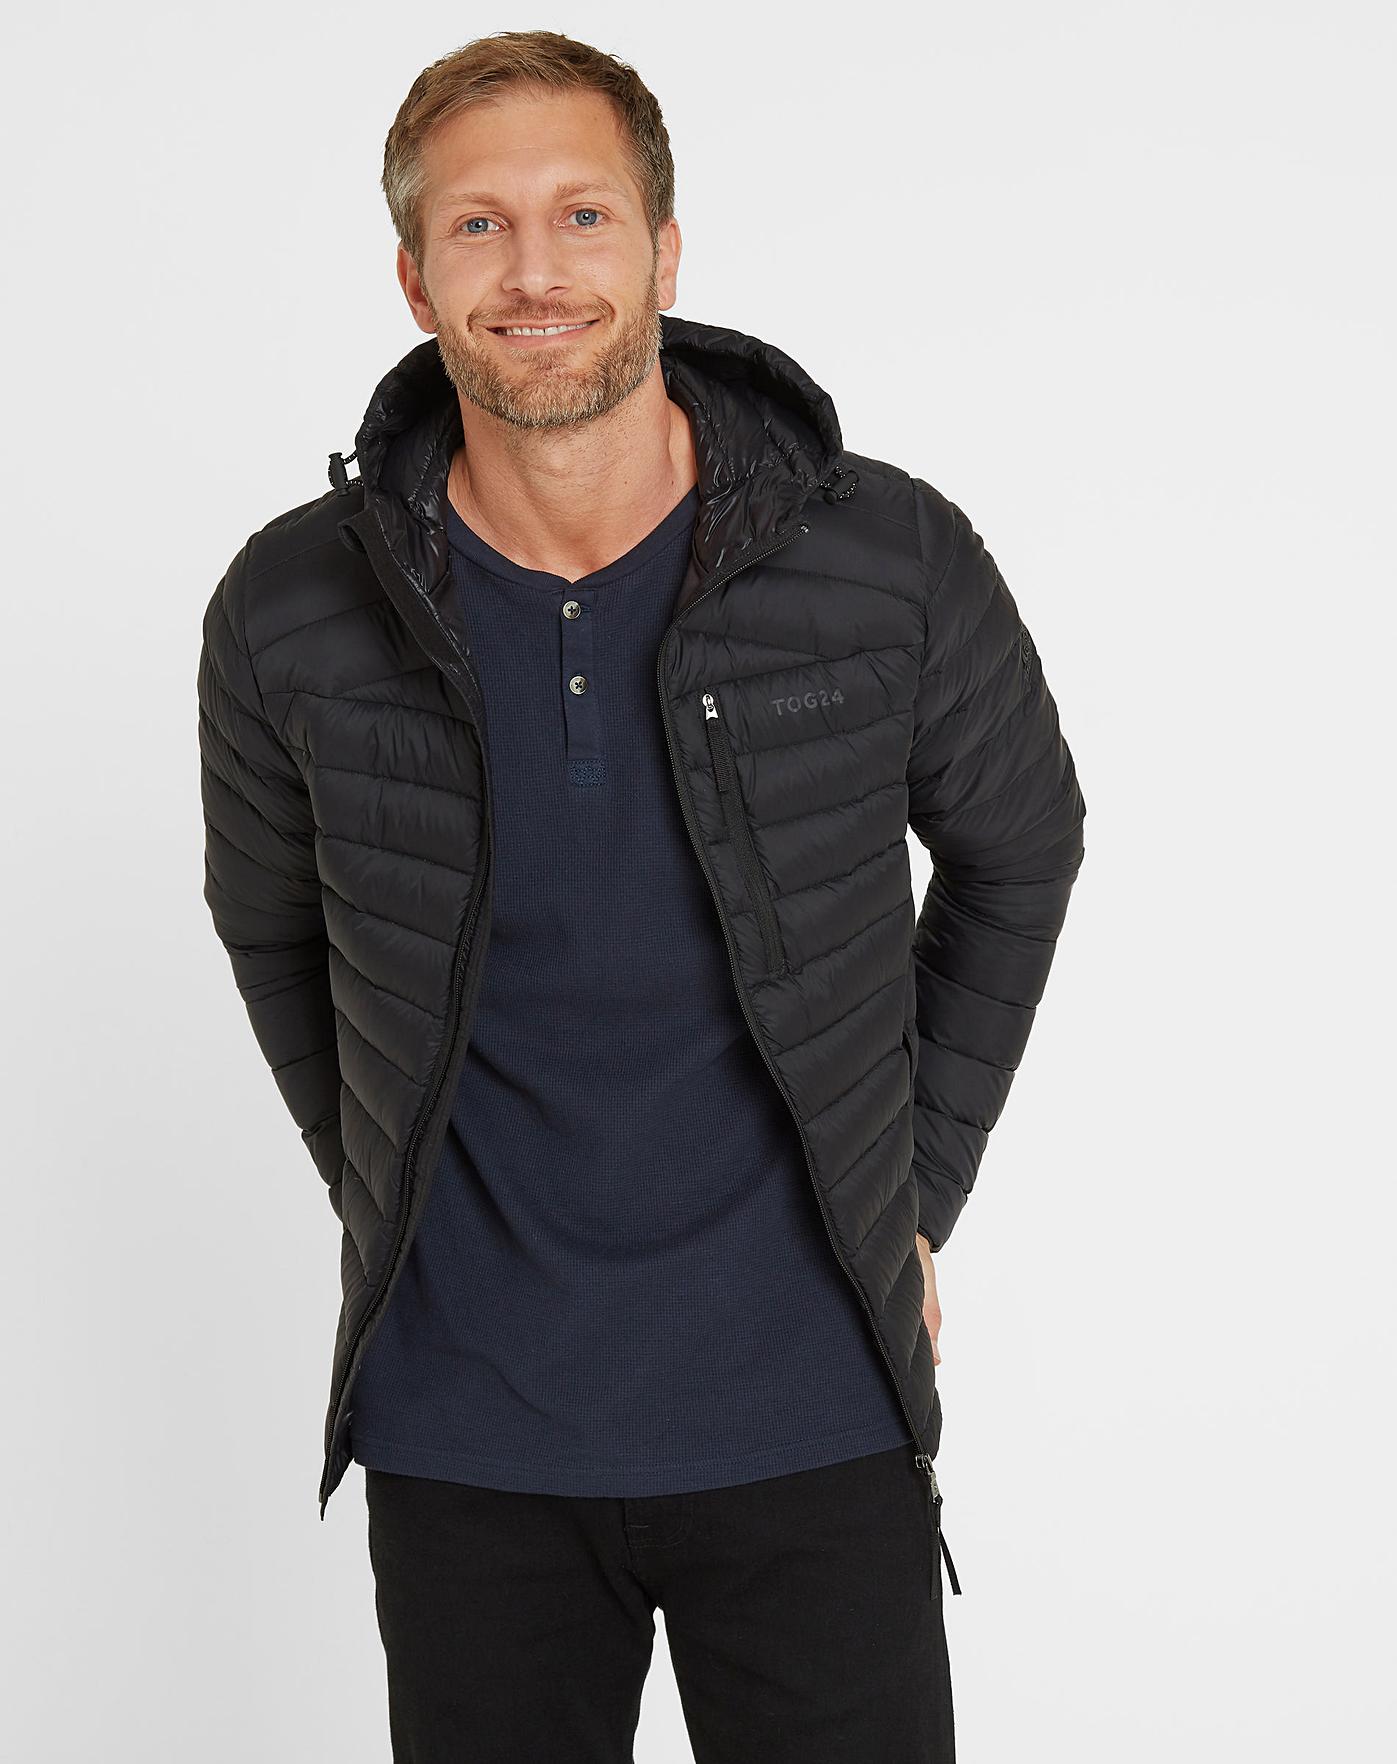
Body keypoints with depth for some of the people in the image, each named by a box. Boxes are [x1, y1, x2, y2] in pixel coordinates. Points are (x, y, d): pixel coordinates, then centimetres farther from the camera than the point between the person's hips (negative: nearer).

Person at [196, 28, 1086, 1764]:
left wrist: (917, 1191, 6)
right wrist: (387, 1202, 9)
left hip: (810, 1420, 0)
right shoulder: (291, 614, -8)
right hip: (460, 1436, 1)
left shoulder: (896, 563, -11)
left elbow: (1018, 852, 7)